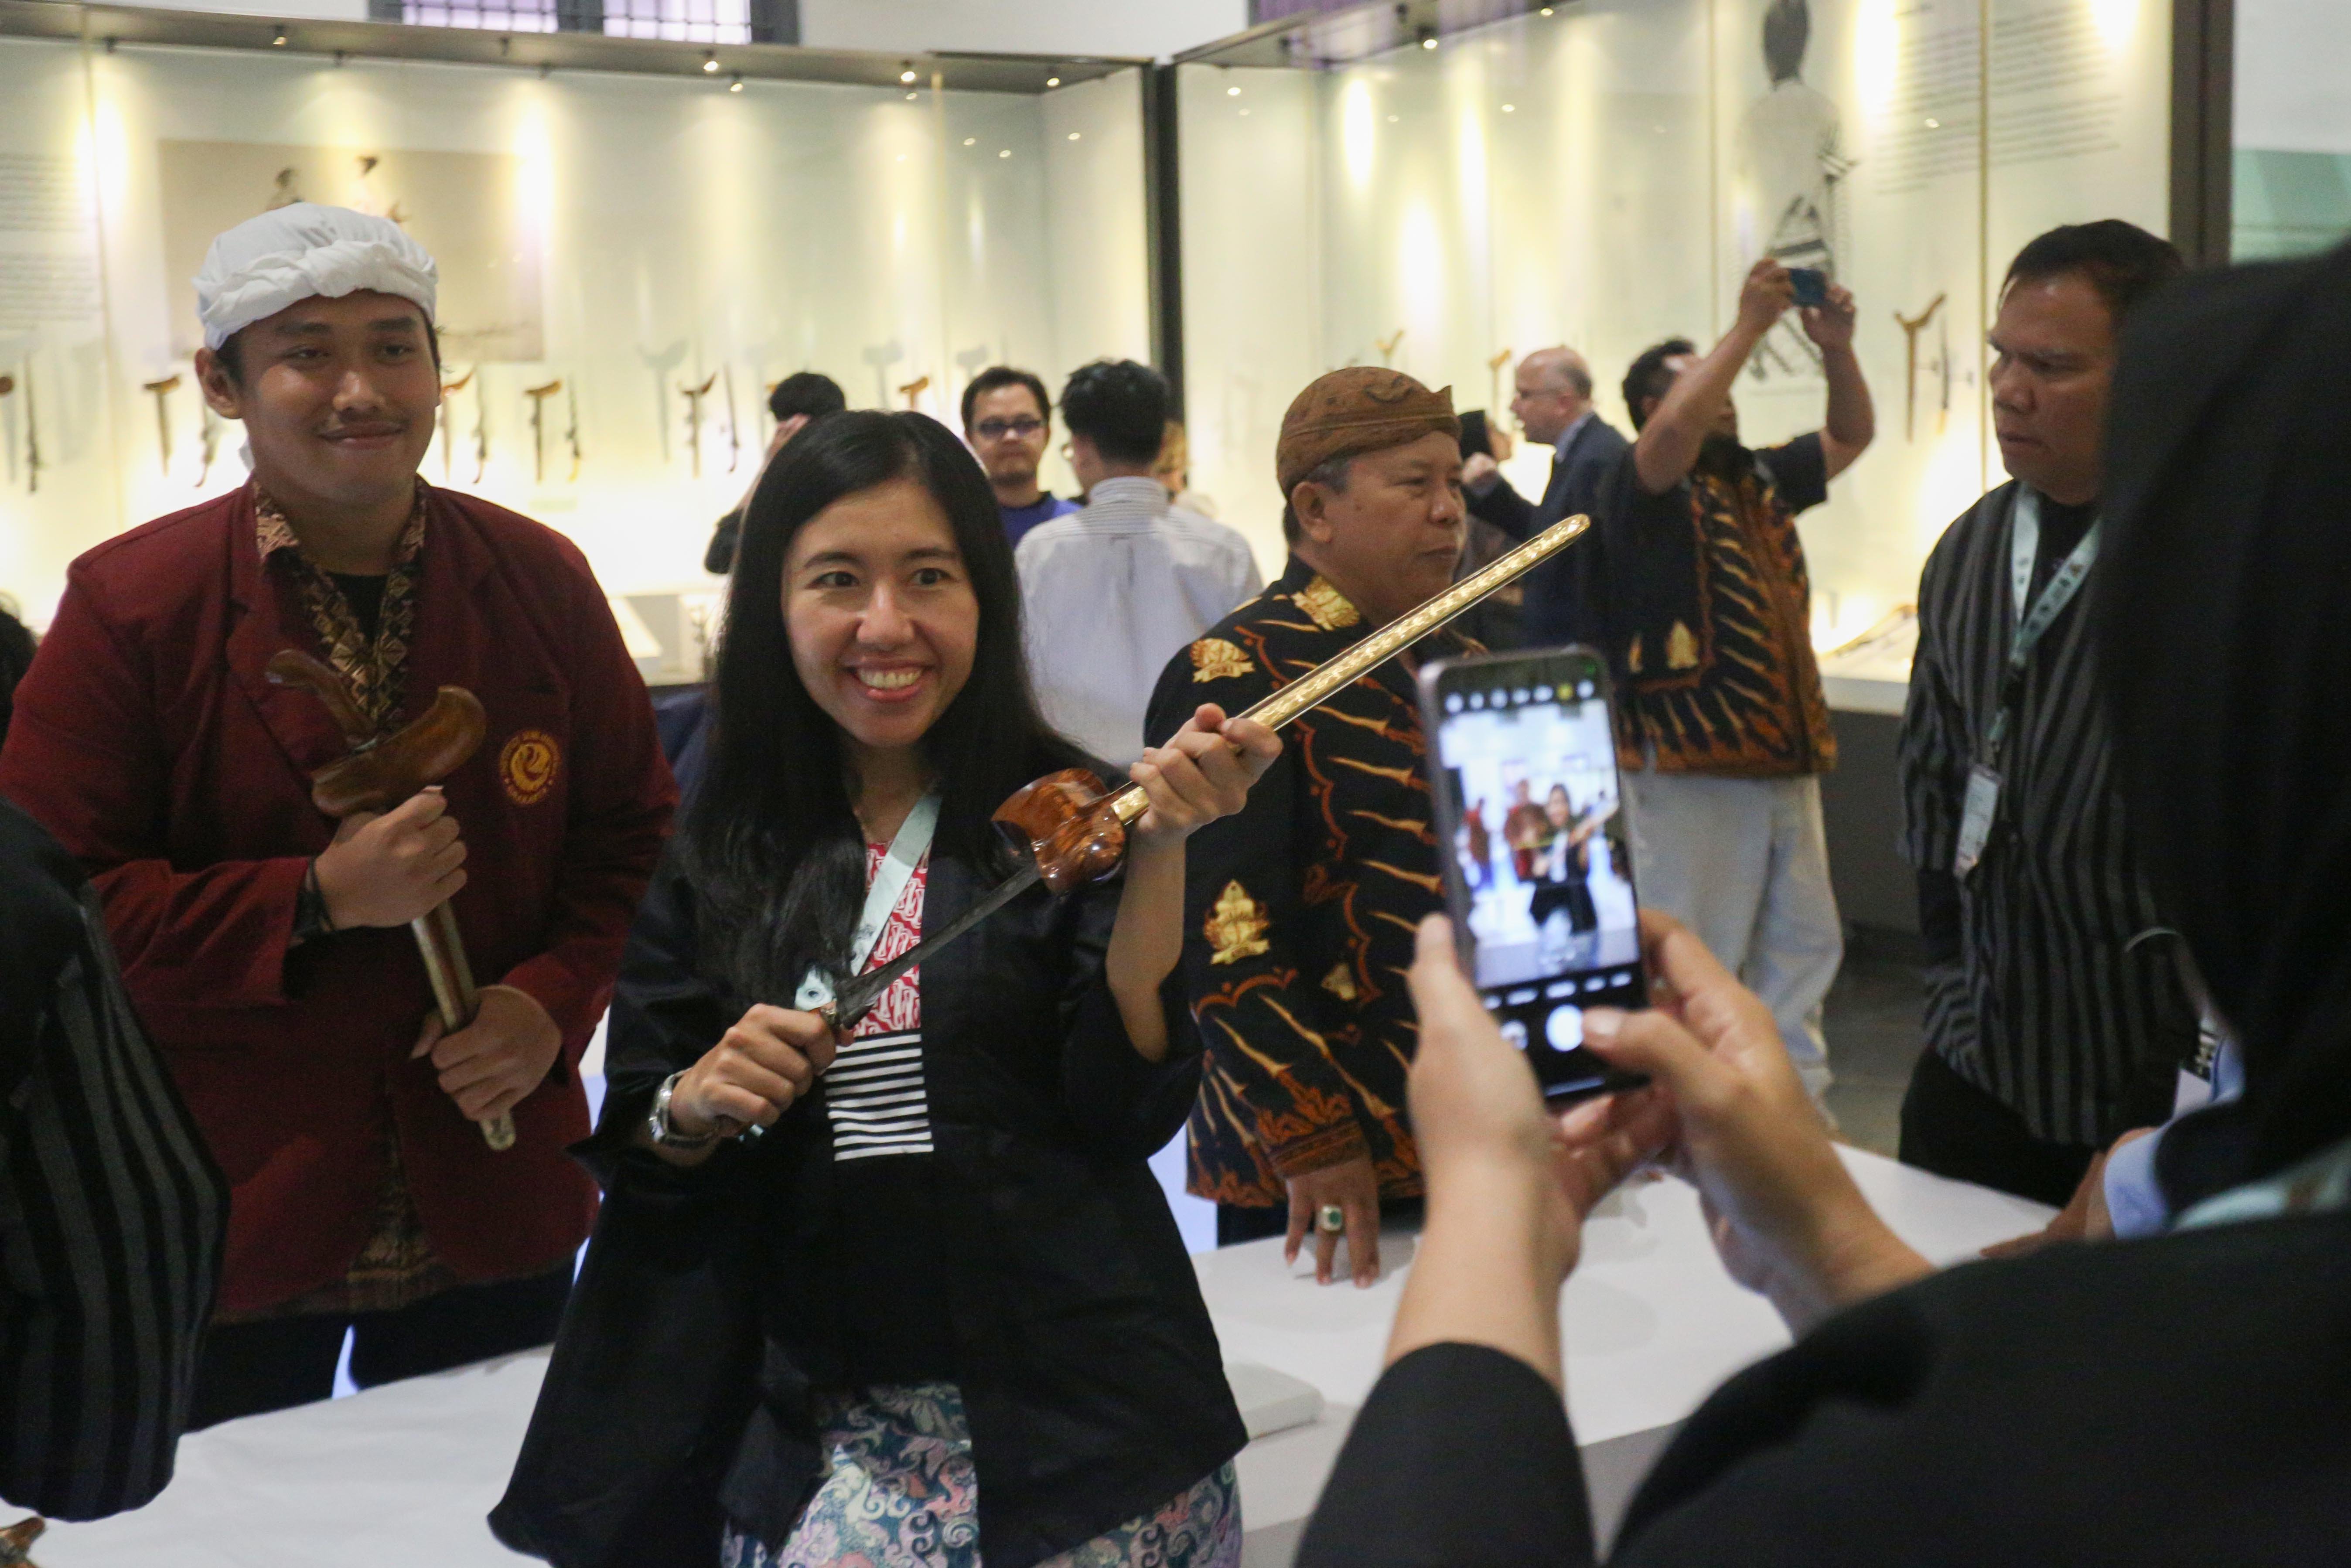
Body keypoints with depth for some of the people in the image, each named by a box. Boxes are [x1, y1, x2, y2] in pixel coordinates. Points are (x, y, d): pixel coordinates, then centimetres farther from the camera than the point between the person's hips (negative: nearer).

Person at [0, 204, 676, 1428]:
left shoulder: (541, 581, 1)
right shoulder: (128, 605, -7)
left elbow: (633, 834, 7)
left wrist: (555, 1002, -9)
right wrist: (316, 899, -20)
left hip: (494, 1205, 2)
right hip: (224, 1215, -2)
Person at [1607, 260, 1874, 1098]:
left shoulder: (1761, 479, 16)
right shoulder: (1649, 487, -6)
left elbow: (1851, 435, 22)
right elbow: (1674, 432, -27)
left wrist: (1837, 348, 4)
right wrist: (1749, 324, -23)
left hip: (1786, 759, 8)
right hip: (1693, 768, -8)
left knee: (1803, 947, 14)